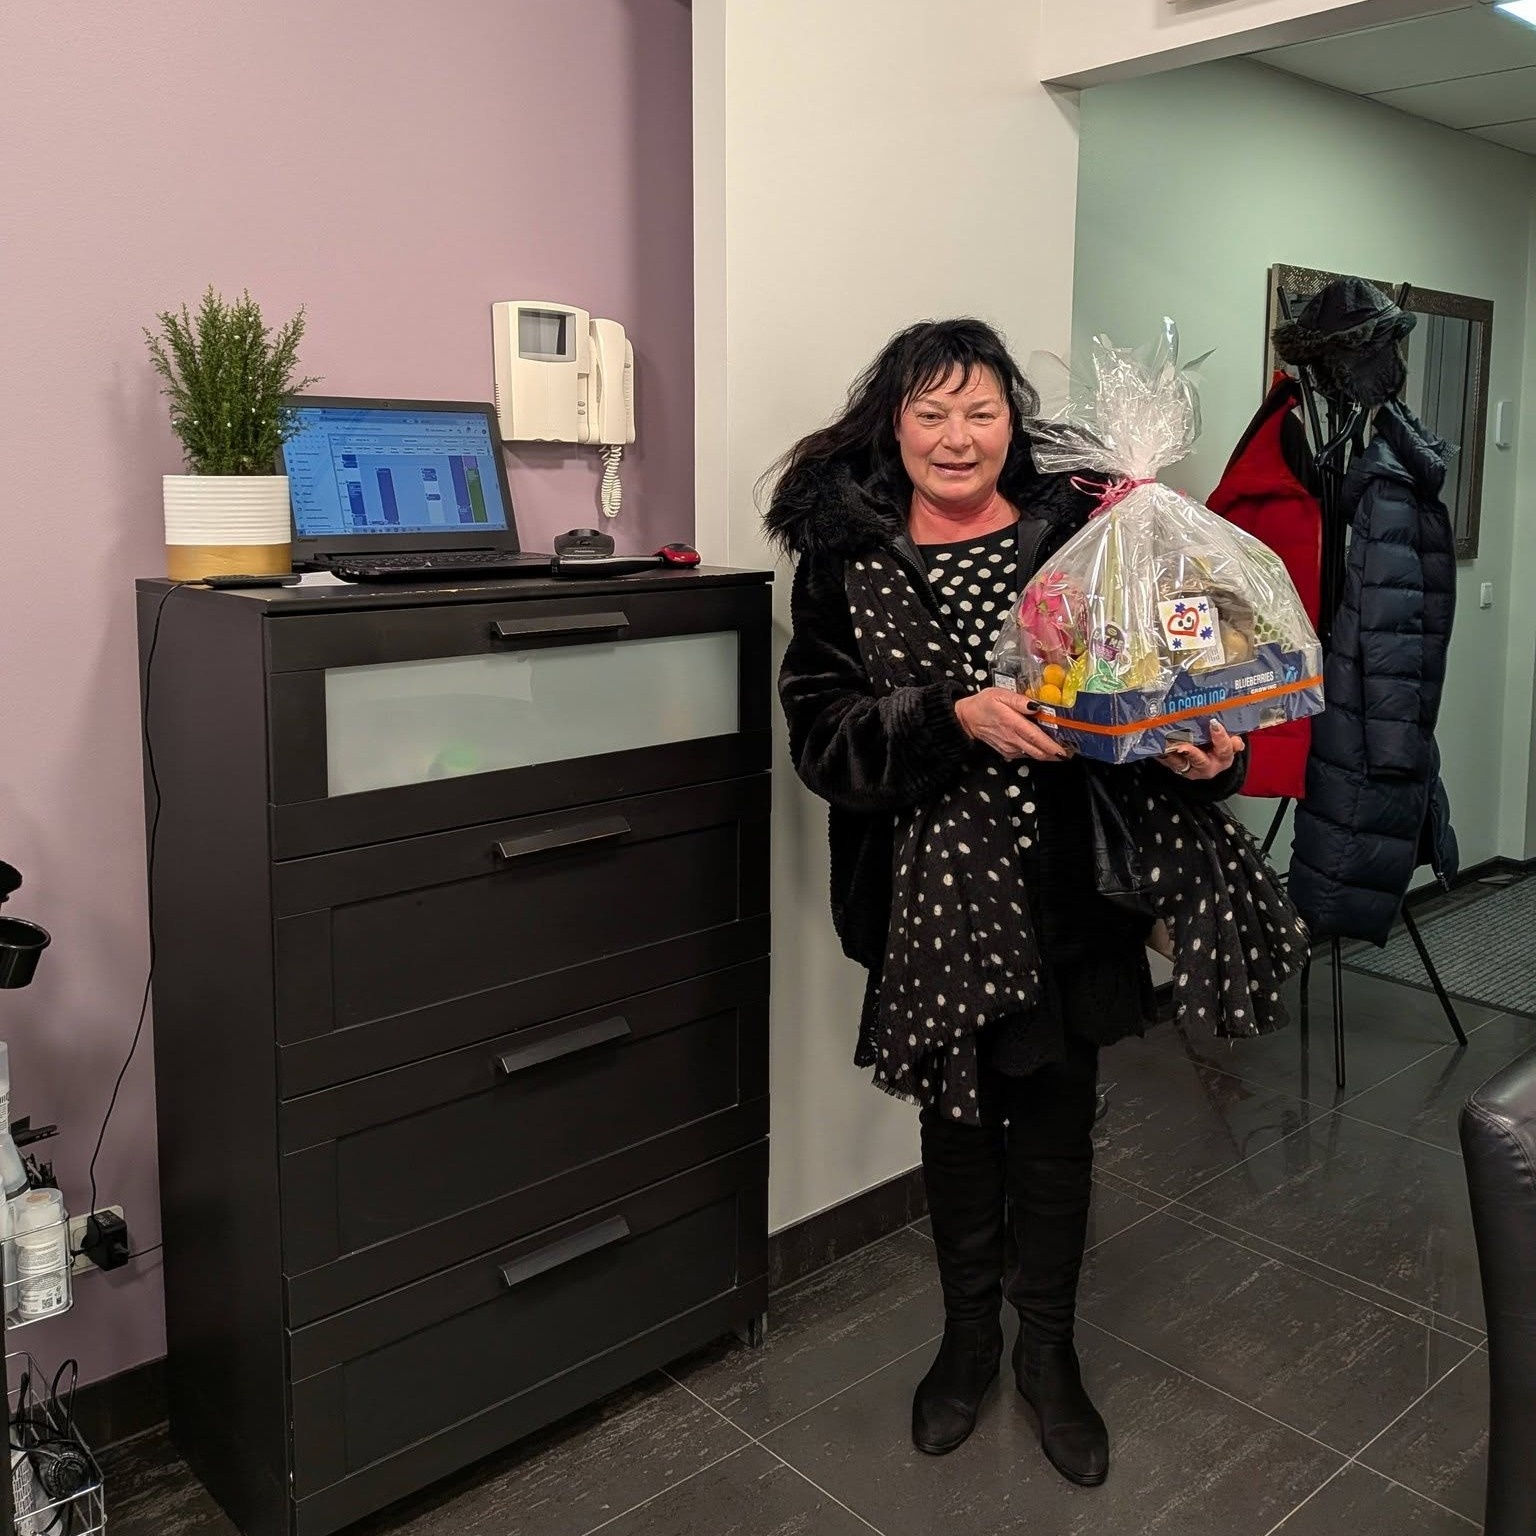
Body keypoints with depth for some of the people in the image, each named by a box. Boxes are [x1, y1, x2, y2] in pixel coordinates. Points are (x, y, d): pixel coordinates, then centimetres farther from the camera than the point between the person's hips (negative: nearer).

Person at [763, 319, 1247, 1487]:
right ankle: (970, 1334, 41)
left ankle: (1049, 1350, 37)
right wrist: (955, 716, -24)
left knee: (1056, 1118, 13)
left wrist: (1205, 754, -19)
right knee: (957, 1112, 17)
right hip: (932, 894, 0)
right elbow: (820, 732, -10)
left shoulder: (1074, 536, -4)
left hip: (1063, 893, 0)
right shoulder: (846, 560, -3)